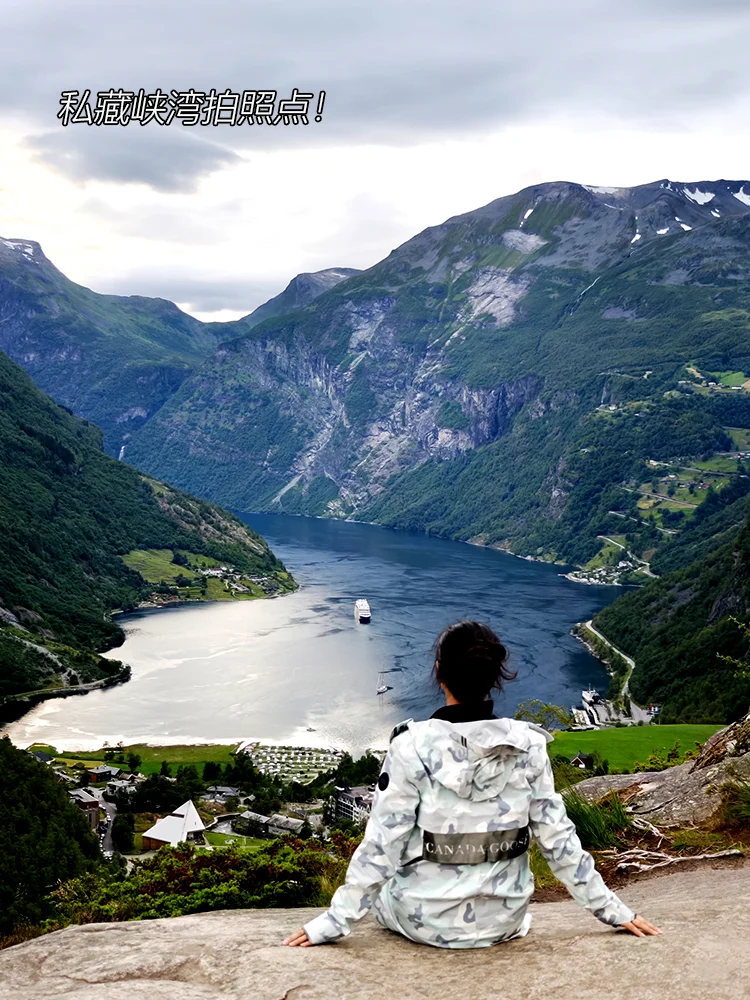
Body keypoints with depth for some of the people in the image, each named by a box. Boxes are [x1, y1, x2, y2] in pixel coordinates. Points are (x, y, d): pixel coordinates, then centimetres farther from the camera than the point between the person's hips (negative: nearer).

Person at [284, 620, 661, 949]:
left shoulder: (413, 746, -20)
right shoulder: (529, 745, -12)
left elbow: (381, 845, -16)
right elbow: (558, 838, -7)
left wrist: (333, 921, -6)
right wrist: (612, 910, 5)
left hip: (426, 922, -2)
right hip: (504, 921, 3)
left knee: (382, 885, 30)